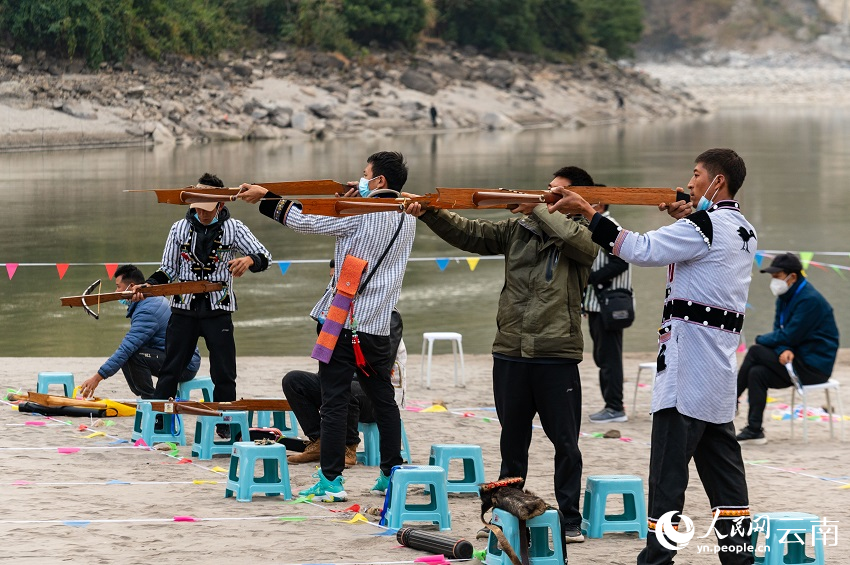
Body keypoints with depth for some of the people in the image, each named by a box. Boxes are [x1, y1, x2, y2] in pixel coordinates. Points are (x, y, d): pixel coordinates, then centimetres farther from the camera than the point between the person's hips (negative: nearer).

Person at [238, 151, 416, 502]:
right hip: (378, 325, 6)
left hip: (343, 319, -6)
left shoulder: (359, 213, -12)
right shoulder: (407, 219, 8)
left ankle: (331, 480, -7)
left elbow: (306, 222, -8)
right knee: (383, 399, 15)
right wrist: (355, 200, 15)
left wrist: (265, 197, 1)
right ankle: (392, 472, 19)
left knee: (334, 401, -4)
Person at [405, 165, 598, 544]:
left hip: (557, 356, -4)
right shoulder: (518, 229, 11)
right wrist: (430, 214, -8)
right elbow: (471, 234, 6)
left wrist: (537, 210, -16)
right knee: (512, 442, 13)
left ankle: (570, 521, 8)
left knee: (565, 442, 1)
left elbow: (580, 241, -23)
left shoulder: (583, 236, 0)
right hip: (510, 353, 4)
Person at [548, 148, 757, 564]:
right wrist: (686, 220, 19)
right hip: (720, 366, 9)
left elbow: (642, 250, -18)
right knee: (721, 461, 11)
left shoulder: (704, 226, -13)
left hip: (689, 357, -9)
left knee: (669, 463, -7)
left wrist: (587, 212, -15)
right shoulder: (743, 230, 14)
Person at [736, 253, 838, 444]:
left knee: (755, 352, -15)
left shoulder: (810, 300, -19)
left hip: (814, 367, -8)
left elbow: (789, 336, -20)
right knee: (757, 373, -14)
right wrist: (783, 350, -17)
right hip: (798, 359, 8)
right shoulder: (785, 297, 11)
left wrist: (761, 339, -4)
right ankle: (754, 431, -14)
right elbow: (780, 330, 6)